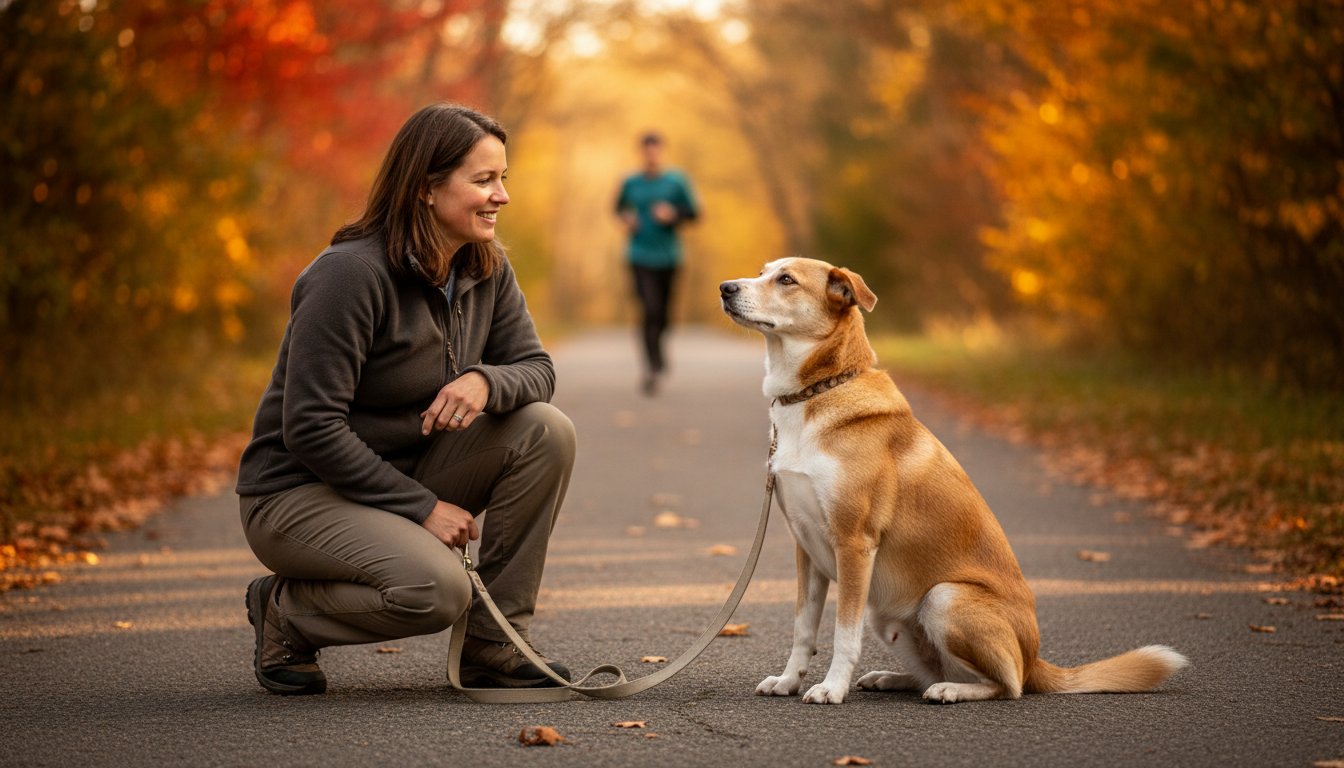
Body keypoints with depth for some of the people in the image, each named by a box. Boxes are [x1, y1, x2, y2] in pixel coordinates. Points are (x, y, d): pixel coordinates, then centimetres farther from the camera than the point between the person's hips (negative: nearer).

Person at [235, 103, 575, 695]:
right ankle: (284, 612, -1)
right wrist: (422, 507, -22)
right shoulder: (351, 274, -23)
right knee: (436, 589, -33)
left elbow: (536, 368, 1)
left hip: (407, 470, 8)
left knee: (545, 430, -15)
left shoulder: (486, 270, 0)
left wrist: (485, 381, -24)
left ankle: (494, 646, -5)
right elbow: (311, 429, -24)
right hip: (299, 491, -7)